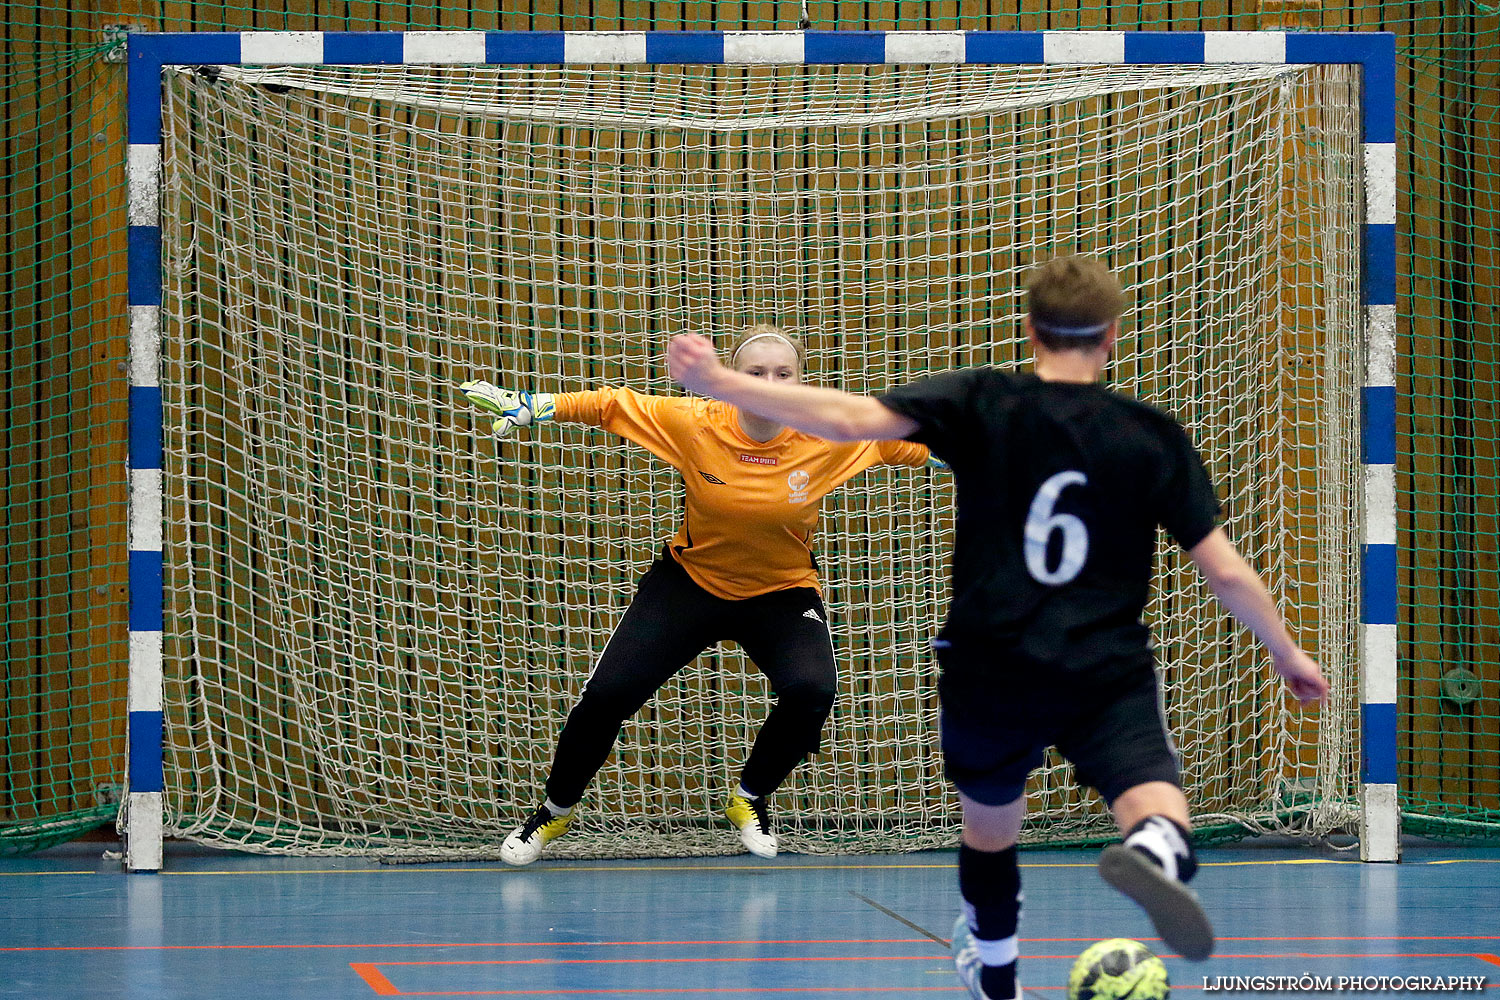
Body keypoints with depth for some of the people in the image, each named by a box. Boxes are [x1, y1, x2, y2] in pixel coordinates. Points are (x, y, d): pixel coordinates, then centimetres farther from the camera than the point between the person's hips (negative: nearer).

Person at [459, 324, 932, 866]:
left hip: (782, 595, 0)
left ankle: (751, 798, 4)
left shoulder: (830, 440, -18)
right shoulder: (694, 425, -20)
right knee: (608, 692, -9)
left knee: (811, 689, -27)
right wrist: (528, 406, -16)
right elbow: (611, 404, -11)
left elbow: (906, 439, -4)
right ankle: (555, 809, 19)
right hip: (689, 582, 0)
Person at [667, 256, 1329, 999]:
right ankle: (1154, 852, -53)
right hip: (1109, 679, -2)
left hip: (988, 678, 2)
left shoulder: (980, 405, -2)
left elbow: (851, 418, -15)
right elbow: (1225, 571, 3)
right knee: (1155, 803, -16)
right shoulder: (1154, 437, 2)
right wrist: (1288, 655, 18)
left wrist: (720, 382, -9)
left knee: (988, 826, 26)